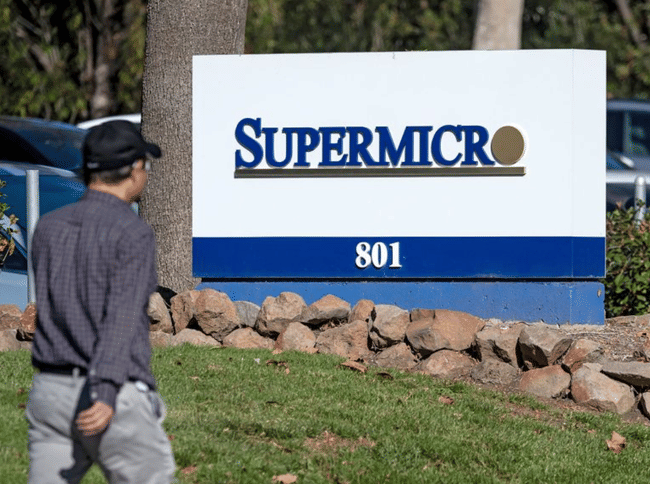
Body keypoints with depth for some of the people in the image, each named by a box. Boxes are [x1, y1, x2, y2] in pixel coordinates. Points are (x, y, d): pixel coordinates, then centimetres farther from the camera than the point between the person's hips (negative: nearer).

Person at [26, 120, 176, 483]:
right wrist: (103, 396, -33)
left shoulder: (48, 227, 10)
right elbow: (121, 318, -22)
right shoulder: (133, 234, -10)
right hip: (115, 399, -6)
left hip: (50, 391, 6)